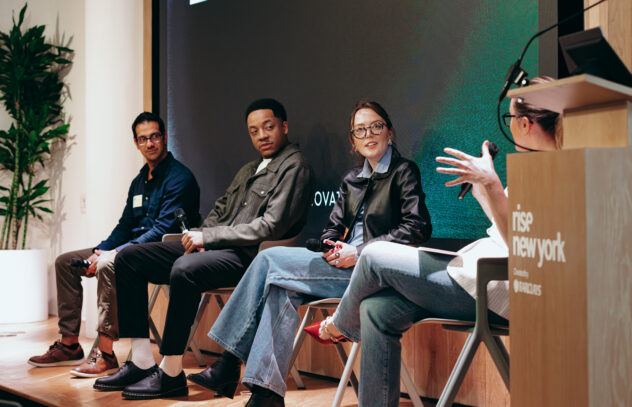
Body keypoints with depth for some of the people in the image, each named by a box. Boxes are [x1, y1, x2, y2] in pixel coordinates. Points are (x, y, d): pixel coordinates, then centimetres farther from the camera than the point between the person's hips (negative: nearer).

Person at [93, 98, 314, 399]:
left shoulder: (294, 166, -4)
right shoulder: (248, 171, 26)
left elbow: (270, 227, -15)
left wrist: (207, 236, -14)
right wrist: (199, 239, 2)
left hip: (250, 256, -10)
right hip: (217, 250, 10)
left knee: (185, 269, -38)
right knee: (129, 258, 0)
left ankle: (171, 374, -28)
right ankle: (141, 362, -7)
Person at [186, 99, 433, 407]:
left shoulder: (404, 172, 0)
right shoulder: (352, 179, 21)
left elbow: (417, 229, -11)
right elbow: (333, 228, 20)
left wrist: (358, 252, -16)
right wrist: (331, 248, -6)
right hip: (345, 266, 6)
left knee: (271, 259, -18)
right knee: (282, 289, -23)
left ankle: (230, 366, -17)